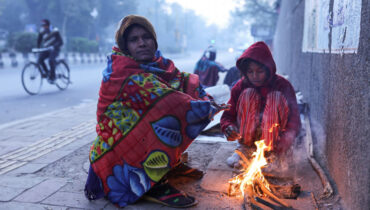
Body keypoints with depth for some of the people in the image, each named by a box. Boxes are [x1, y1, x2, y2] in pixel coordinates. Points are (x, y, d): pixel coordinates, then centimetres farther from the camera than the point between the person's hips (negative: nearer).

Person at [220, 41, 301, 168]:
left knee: (276, 96, -24)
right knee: (248, 93, -21)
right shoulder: (241, 86, -7)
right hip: (248, 134, 1)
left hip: (274, 136, -1)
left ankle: (270, 152, -23)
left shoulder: (283, 85, -11)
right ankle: (244, 148, -16)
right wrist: (228, 127, -31)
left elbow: (294, 118, -17)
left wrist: (287, 138, -38)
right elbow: (228, 115, -6)